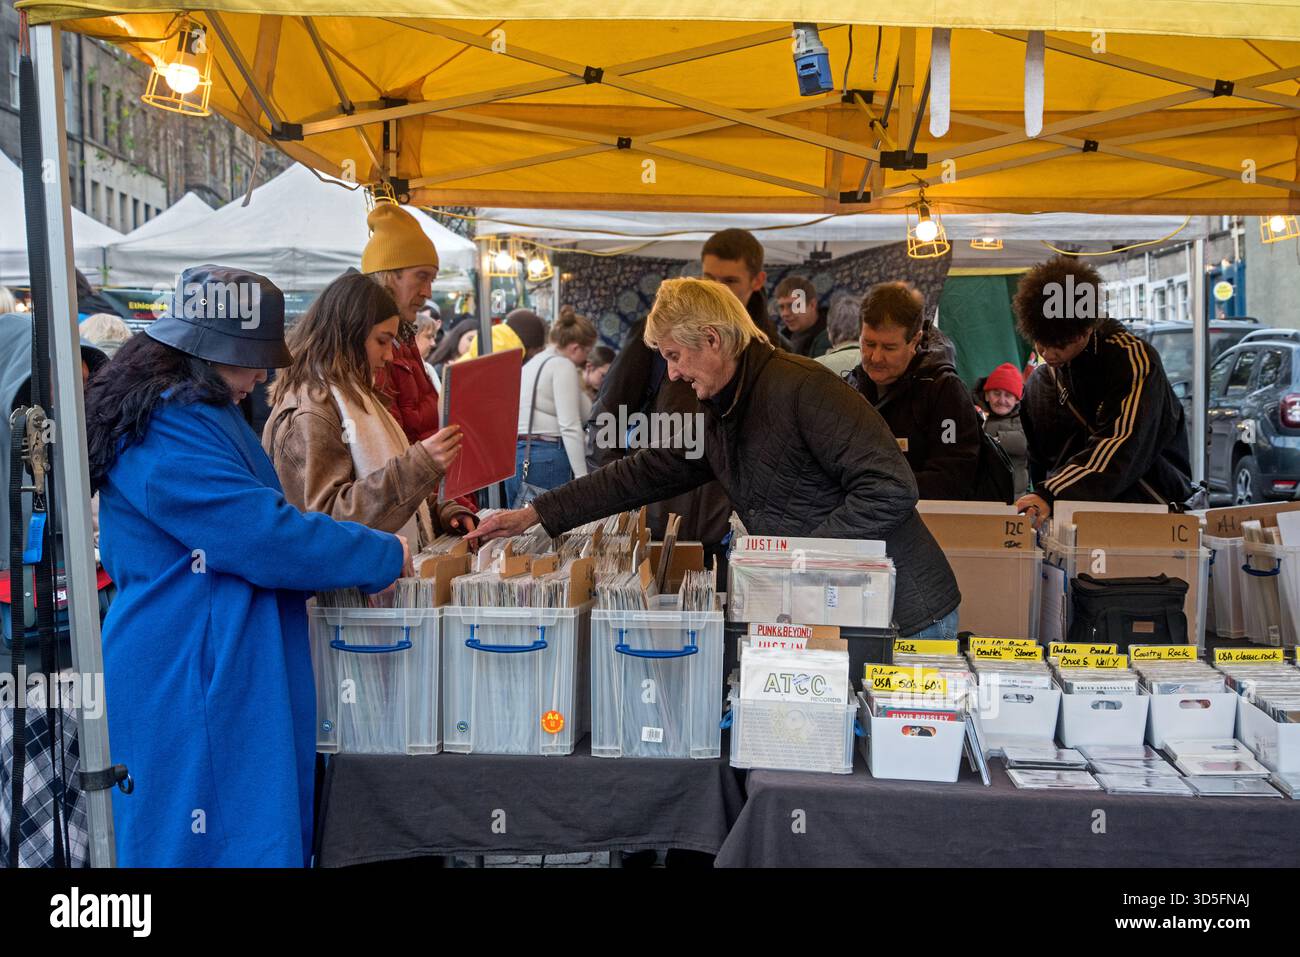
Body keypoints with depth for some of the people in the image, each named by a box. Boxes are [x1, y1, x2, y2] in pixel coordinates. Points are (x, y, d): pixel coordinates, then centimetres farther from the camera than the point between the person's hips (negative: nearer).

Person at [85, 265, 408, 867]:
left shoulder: (199, 414, 14)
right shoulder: (168, 432, -20)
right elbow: (266, 536, -22)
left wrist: (360, 558, 12)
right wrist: (386, 556, -11)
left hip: (216, 668, 10)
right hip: (190, 684, -10)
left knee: (263, 828, 14)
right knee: (220, 840, -1)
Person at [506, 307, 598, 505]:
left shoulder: (532, 363, 19)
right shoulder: (563, 365, -7)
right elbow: (570, 427, -14)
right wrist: (583, 478, -15)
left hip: (514, 453, 9)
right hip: (547, 458, -9)